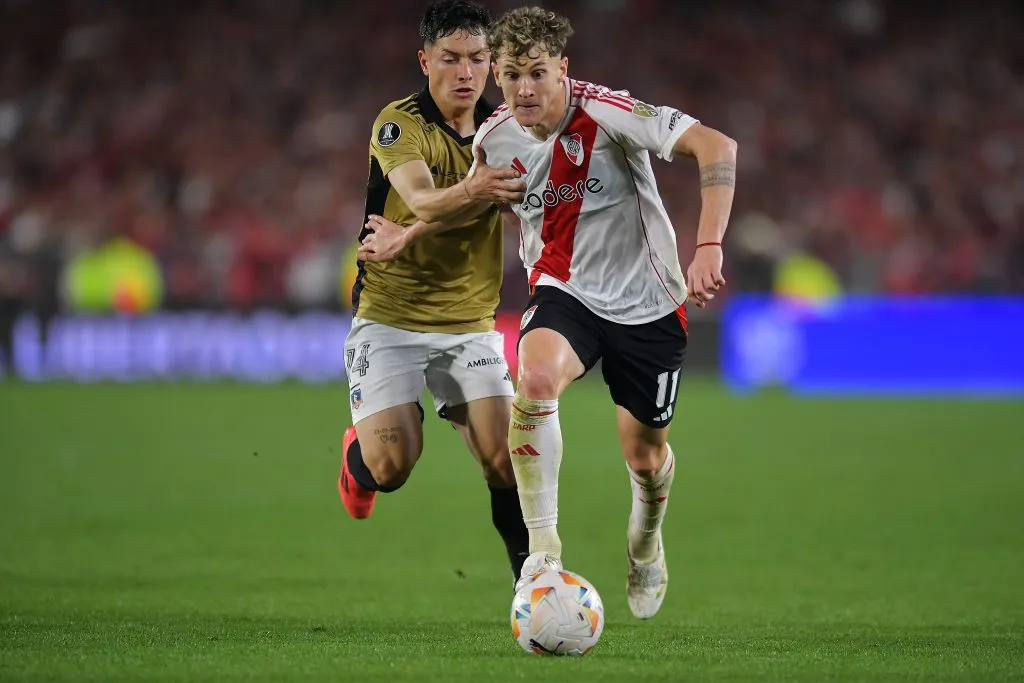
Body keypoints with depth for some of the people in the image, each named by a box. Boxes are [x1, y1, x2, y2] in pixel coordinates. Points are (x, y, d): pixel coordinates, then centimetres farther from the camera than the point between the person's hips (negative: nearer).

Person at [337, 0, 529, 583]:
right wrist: (472, 194, -54)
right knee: (392, 467, -13)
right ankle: (359, 451, 23)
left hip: (471, 322, 3)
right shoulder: (399, 124, -12)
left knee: (505, 461, -12)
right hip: (390, 317, -3)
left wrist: (408, 236, -26)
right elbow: (422, 200, -30)